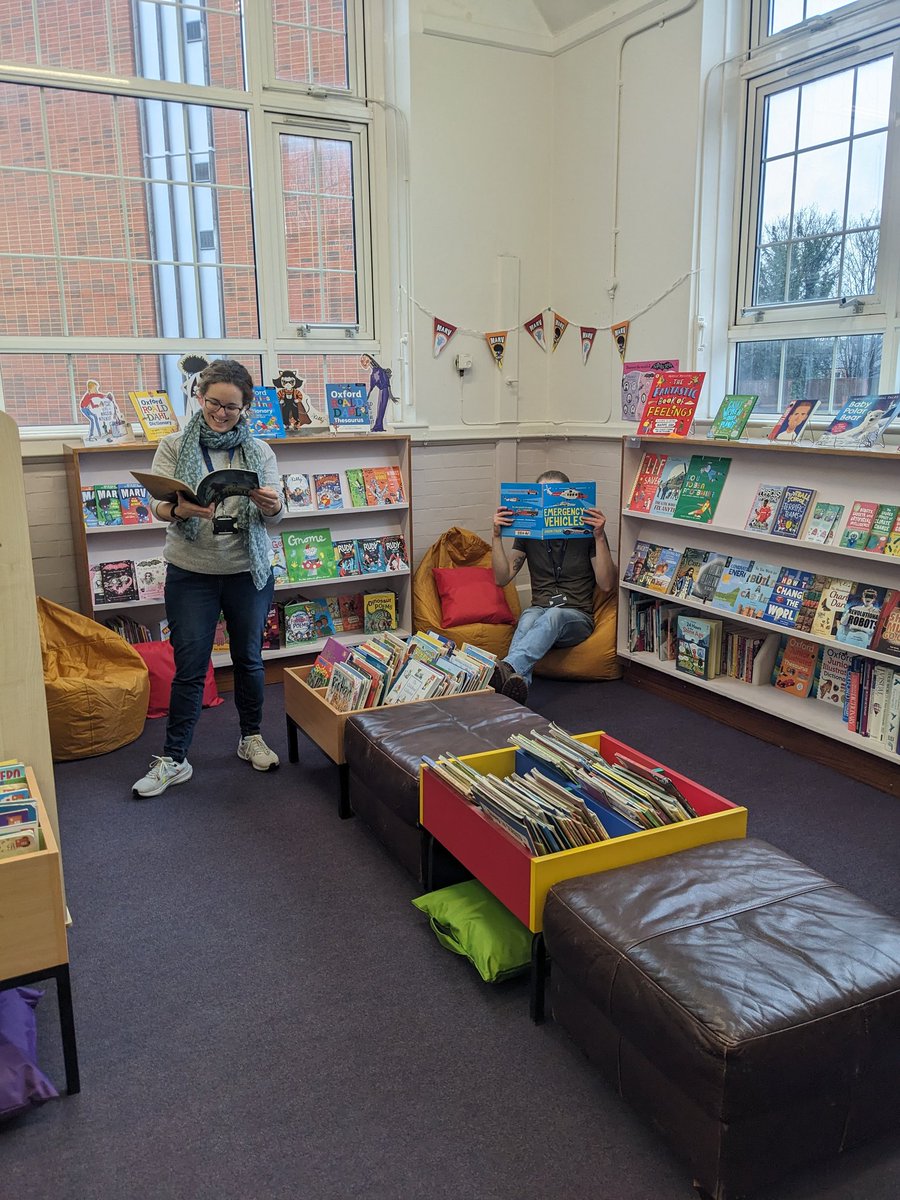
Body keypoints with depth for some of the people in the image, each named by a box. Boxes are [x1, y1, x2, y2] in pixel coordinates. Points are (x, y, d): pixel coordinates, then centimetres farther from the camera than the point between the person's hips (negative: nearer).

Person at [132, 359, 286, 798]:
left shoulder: (259, 451, 2)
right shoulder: (174, 446, -2)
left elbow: (274, 517, -2)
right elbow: (158, 504, -9)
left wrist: (272, 506, -27)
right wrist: (178, 509, -32)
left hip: (248, 571, 2)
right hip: (190, 573, -1)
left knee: (249, 659, 13)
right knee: (189, 668, 1)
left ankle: (251, 738, 32)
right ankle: (173, 759, 12)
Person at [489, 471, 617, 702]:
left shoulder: (587, 532, 1)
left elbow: (606, 585, -8)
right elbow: (502, 578, 4)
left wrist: (599, 537, -18)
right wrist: (497, 536, -7)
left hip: (576, 617, -2)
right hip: (539, 609, 2)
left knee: (553, 616, -38)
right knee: (528, 619, -35)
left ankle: (507, 668, -64)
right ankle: (516, 680, -62)